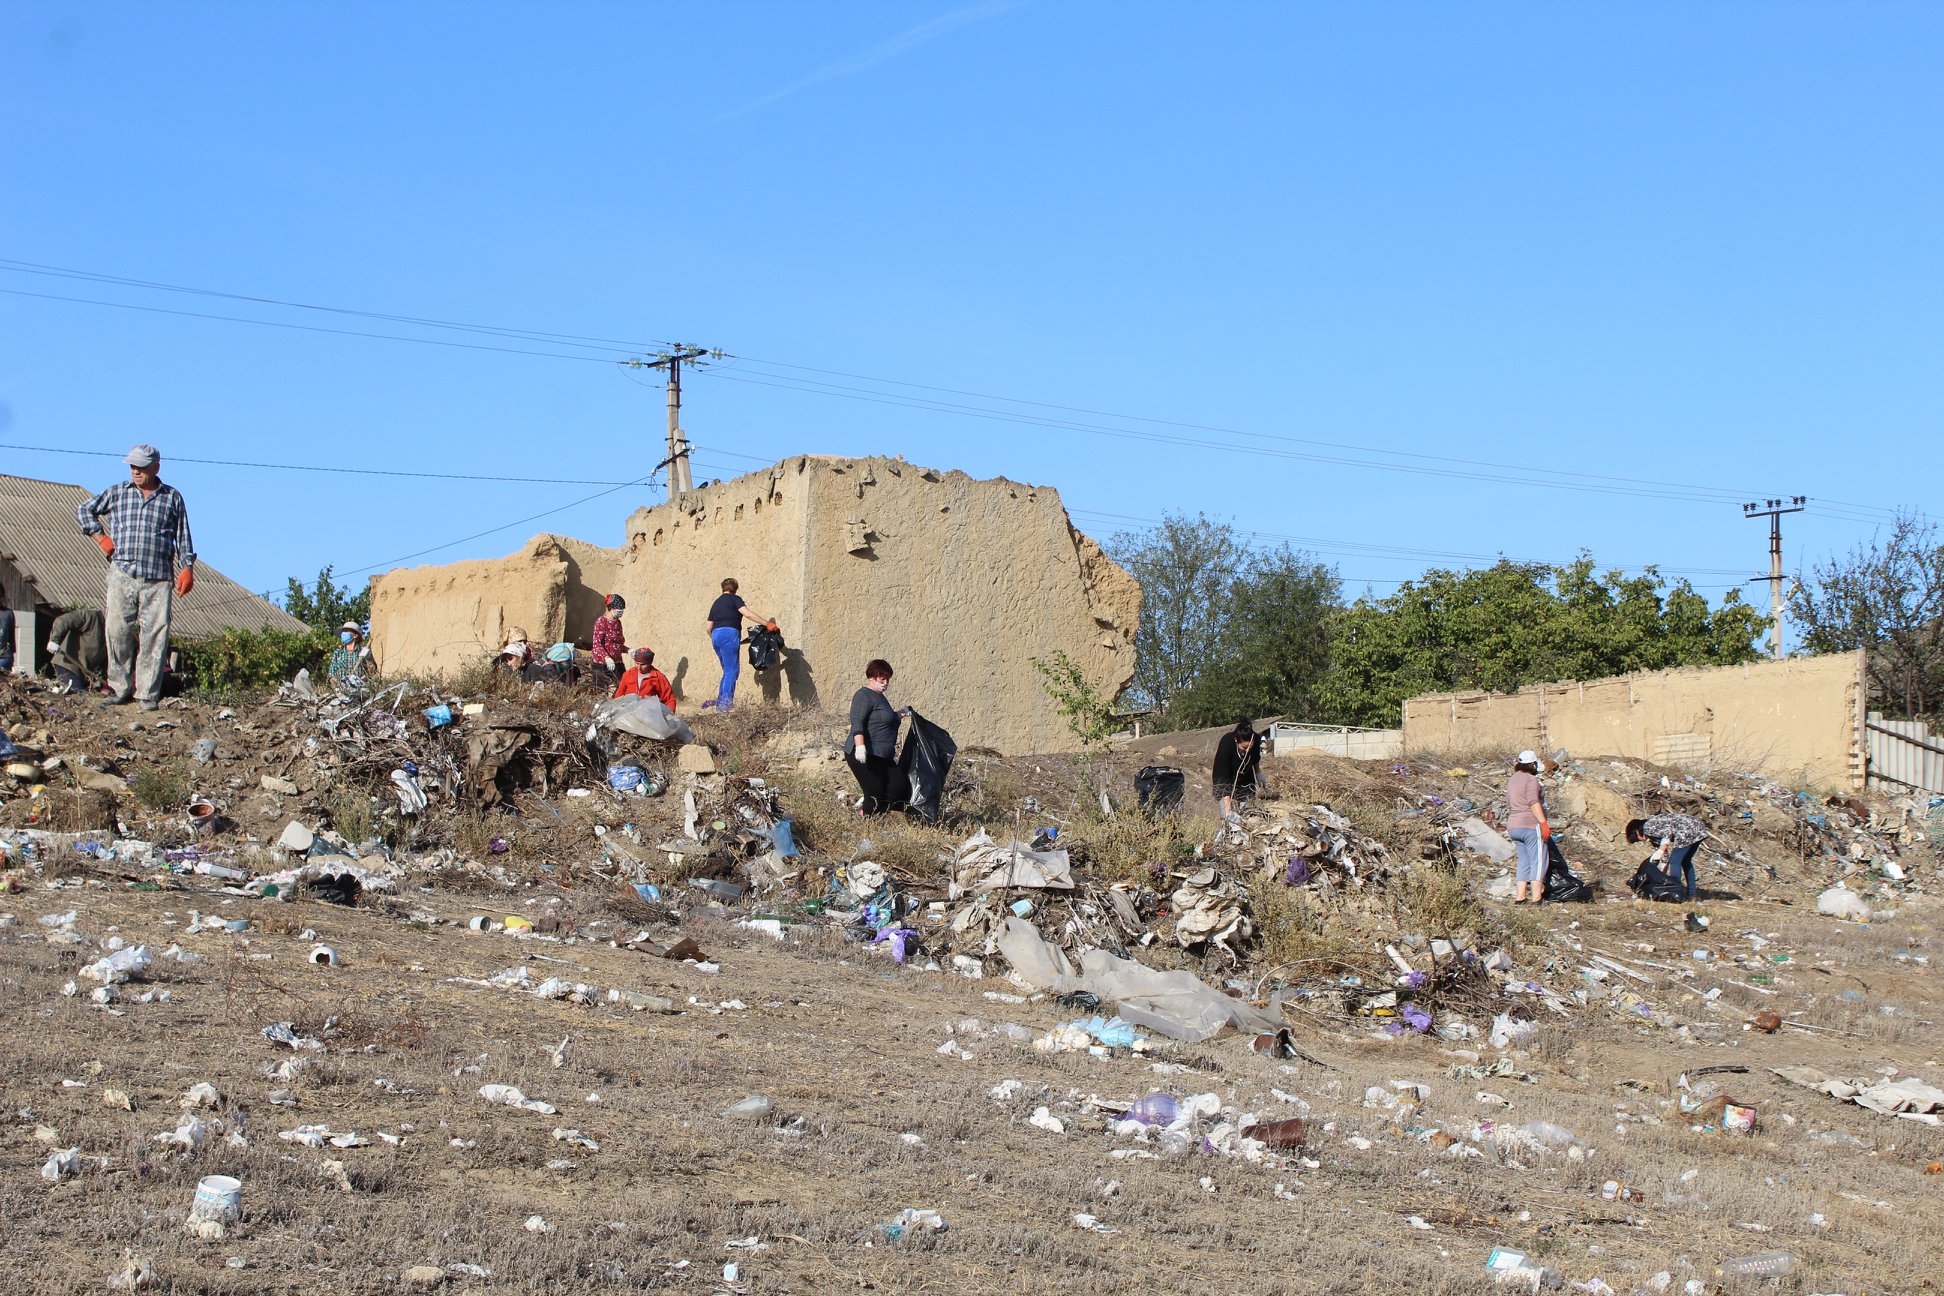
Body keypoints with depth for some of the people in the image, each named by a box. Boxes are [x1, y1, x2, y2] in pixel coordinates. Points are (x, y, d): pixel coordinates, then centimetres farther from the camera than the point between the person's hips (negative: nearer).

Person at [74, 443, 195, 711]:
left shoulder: (173, 498, 11)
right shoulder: (117, 493, 12)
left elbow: (183, 538, 13)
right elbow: (84, 511, 24)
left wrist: (187, 568, 2)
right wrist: (101, 537, 12)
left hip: (158, 580, -1)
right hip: (122, 575, 1)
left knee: (155, 636, -6)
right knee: (118, 632, -2)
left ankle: (148, 693, -2)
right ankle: (120, 689, 8)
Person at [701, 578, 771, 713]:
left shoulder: (716, 603, 23)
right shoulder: (735, 599, 5)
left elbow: (709, 627, 24)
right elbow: (748, 613, -9)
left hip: (716, 636, 7)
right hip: (729, 634, -7)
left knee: (728, 671, 14)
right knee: (731, 670, -6)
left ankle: (721, 702, 10)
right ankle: (725, 704, -13)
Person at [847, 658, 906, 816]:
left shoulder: (878, 696, 19)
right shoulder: (864, 696, -12)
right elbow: (857, 723, -24)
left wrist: (899, 714, 30)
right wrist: (860, 746, -35)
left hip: (883, 756, 10)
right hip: (865, 756, -10)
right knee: (876, 794, -10)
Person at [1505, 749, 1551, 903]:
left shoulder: (1513, 780, 18)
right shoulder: (1531, 779, -10)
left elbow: (1508, 802, 23)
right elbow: (1534, 802, -20)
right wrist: (1543, 823, -23)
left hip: (1513, 826, 9)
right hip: (1530, 825, -9)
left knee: (1524, 862, 11)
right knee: (1538, 861, -6)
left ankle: (1520, 896, 5)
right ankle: (1536, 897, -13)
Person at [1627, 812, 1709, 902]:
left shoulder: (1647, 827, -2)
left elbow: (1667, 831, -17)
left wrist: (1660, 851, -15)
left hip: (1688, 831, -10)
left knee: (1674, 861, -3)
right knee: (1686, 861, 21)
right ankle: (1691, 894, 24)